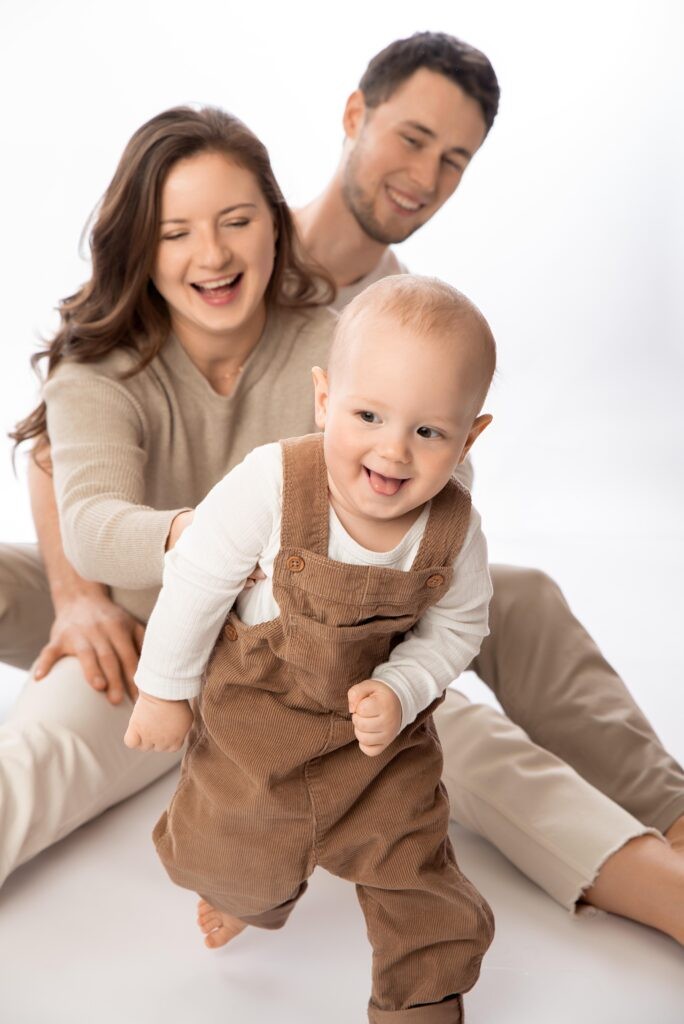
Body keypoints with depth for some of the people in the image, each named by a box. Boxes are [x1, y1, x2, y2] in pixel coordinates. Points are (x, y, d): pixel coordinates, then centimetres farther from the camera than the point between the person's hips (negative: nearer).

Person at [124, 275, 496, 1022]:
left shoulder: (454, 529, -22)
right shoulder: (272, 483, -31)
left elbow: (456, 627, -5)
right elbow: (196, 581, -18)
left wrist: (400, 694, -22)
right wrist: (163, 689, -7)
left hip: (379, 720, 1)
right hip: (254, 707, 0)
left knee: (412, 870, 7)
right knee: (230, 854, 22)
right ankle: (255, 895, 61)